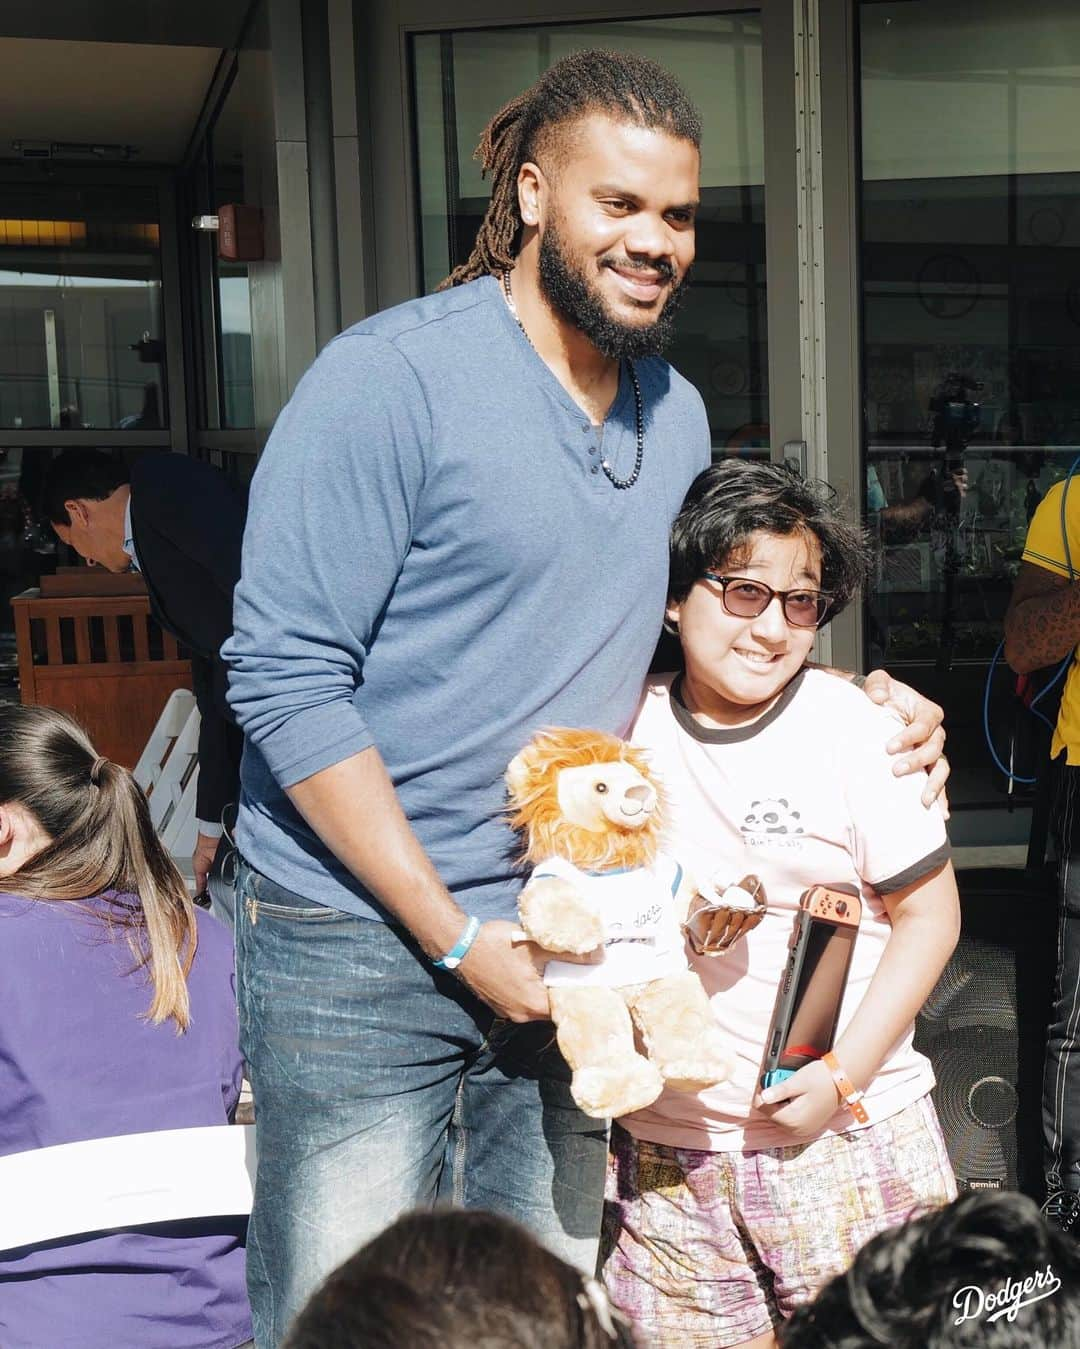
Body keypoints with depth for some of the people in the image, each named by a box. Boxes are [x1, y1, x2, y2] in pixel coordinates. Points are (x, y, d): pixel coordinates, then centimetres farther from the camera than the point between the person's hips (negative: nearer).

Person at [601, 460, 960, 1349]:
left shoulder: (853, 731, -8)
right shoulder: (631, 726, 1)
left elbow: (929, 915, -5)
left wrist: (841, 1074, -11)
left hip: (845, 1140, -2)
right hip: (667, 1142, 3)